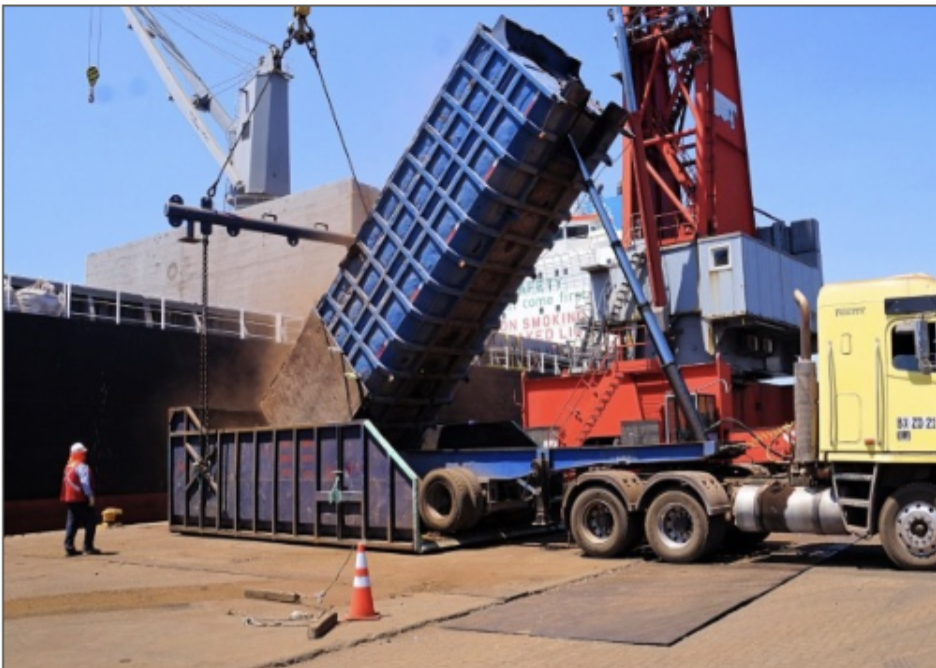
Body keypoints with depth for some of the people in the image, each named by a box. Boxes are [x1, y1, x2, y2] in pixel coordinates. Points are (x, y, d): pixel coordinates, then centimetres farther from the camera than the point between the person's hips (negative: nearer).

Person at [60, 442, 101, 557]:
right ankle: (88, 547, -1)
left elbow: (65, 483, 15)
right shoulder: (82, 467, -14)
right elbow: (85, 483, -21)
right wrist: (90, 496, -19)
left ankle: (69, 547, 7)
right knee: (90, 521, 0)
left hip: (69, 499, 8)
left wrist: (65, 498, 19)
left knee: (72, 523, 11)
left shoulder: (68, 467, 12)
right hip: (81, 499, -8)